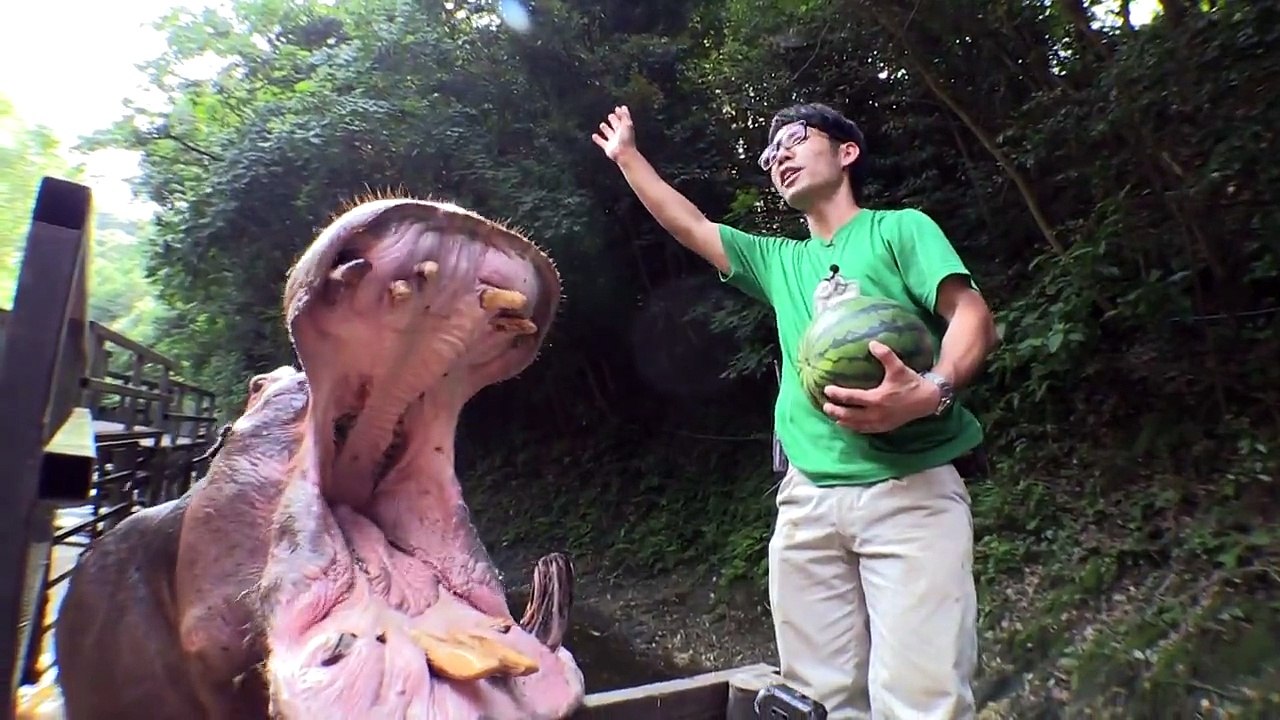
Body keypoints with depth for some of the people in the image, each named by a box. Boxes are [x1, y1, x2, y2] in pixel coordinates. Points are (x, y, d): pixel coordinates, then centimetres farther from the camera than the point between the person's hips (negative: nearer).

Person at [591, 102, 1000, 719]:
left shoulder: (900, 227, 7)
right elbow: (690, 226, 27)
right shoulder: (779, 262, 22)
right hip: (806, 499, 5)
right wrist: (627, 156, 32)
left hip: (910, 491, -4)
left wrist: (931, 391, -24)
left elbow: (974, 319, -4)